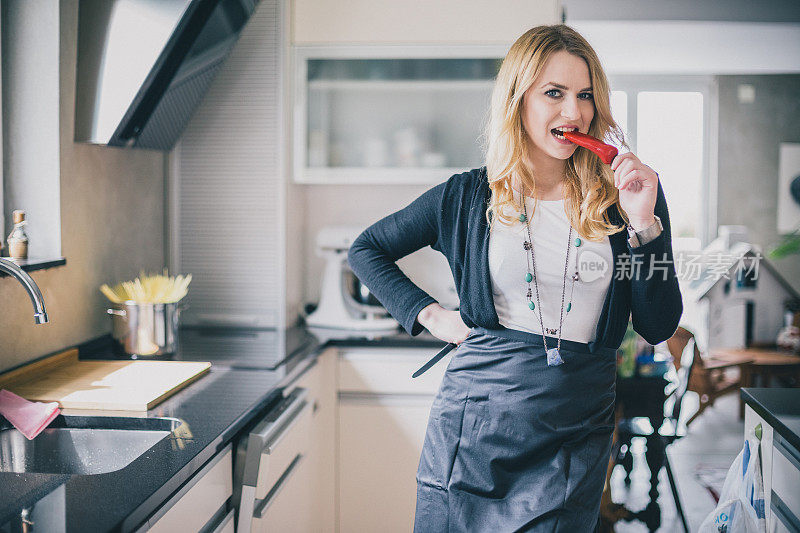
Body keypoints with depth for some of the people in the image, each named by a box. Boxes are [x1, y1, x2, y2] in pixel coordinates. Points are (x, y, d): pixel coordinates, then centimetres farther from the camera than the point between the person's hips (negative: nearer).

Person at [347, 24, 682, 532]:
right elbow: (366, 249, 13)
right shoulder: (469, 196, 1)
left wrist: (644, 224, -12)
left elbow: (659, 328, -1)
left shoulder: (626, 196, 2)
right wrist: (429, 314, 1)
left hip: (576, 434, 0)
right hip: (475, 421, 0)